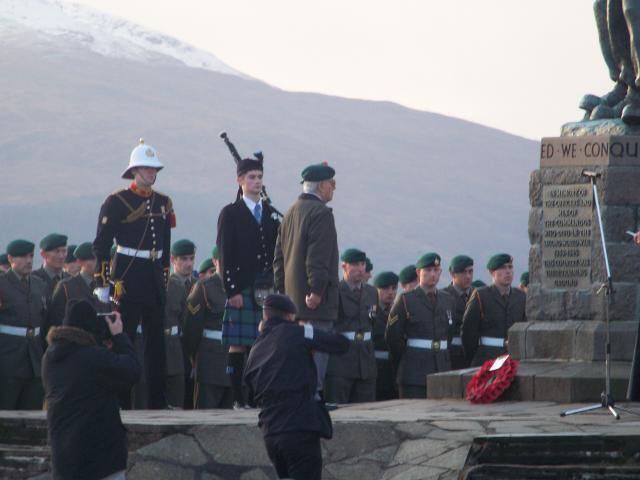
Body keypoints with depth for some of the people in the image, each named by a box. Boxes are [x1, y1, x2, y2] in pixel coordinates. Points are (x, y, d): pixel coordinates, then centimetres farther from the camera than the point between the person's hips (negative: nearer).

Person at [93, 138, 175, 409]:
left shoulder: (163, 203, 12)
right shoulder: (116, 202, -5)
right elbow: (101, 246, -6)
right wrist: (102, 283, -11)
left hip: (155, 283, 6)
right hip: (127, 280, -6)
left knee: (156, 341, 7)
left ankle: (158, 401, 12)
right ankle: (120, 403, -1)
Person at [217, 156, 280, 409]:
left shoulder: (271, 214, 16)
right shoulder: (230, 214, 2)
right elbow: (226, 256, -4)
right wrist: (232, 290, -11)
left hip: (268, 290, 4)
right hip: (241, 289, -4)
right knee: (238, 344, -4)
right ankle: (239, 397, -3)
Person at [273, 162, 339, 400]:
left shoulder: (291, 212, 16)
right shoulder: (320, 213, -14)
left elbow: (279, 254, 19)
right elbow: (318, 257, -21)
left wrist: (282, 288, 20)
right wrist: (316, 289, -20)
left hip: (293, 297, 9)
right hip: (315, 300, -9)